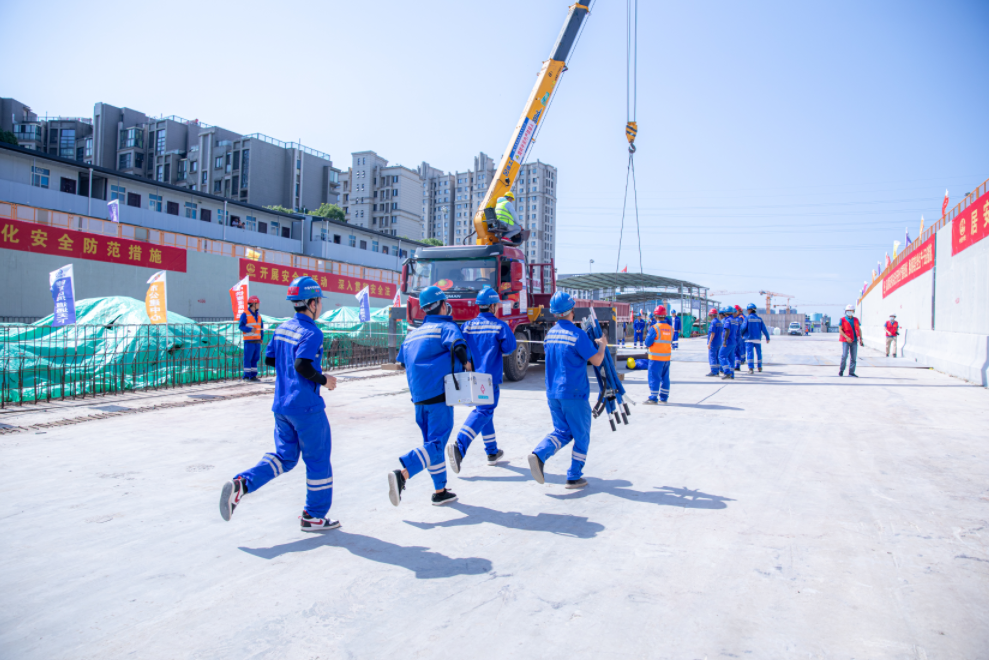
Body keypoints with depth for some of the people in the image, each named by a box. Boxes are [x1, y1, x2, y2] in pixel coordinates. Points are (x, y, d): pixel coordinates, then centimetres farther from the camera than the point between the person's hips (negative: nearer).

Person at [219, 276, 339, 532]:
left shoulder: (283, 328, 9)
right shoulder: (312, 333, -17)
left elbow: (269, 359, 14)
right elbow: (302, 366, -27)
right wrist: (324, 380, -12)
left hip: (281, 404, 8)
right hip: (306, 407, -8)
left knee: (285, 456, 19)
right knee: (318, 460, 7)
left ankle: (241, 484, 1)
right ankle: (314, 516, 15)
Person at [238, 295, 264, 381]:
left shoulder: (258, 315, 16)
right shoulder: (245, 314, -5)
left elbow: (261, 326, 20)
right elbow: (241, 326, -10)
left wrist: (261, 337, 11)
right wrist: (250, 329, -23)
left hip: (257, 341, 6)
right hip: (249, 341, -6)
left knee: (255, 358, 8)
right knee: (248, 358, -4)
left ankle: (253, 375, 14)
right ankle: (246, 376, 1)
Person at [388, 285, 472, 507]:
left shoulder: (412, 334, 19)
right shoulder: (446, 327, -1)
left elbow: (402, 361, 20)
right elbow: (457, 347, -21)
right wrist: (466, 364, -4)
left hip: (418, 398, 7)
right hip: (439, 395, -7)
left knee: (432, 441, 16)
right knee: (436, 443, -6)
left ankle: (440, 491, 20)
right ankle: (402, 474, -25)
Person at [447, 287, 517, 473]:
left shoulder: (467, 326, 5)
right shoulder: (499, 325, -5)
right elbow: (509, 346, -11)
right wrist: (497, 348, 8)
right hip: (490, 376, -6)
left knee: (484, 411, 18)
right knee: (483, 412, -8)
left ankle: (492, 452, 27)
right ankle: (459, 447, -27)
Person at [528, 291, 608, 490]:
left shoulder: (550, 333, 6)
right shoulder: (578, 334, -15)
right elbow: (596, 361, -13)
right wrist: (602, 346, 7)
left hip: (552, 393, 6)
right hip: (574, 393, -6)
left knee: (562, 432, 16)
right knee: (581, 436, 10)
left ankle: (538, 454, -9)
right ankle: (574, 477, 13)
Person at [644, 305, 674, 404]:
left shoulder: (654, 328, -14)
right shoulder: (670, 328, 4)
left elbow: (647, 343, -12)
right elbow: (670, 342, 14)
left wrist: (649, 332, 6)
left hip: (656, 358, -6)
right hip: (667, 357, 6)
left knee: (654, 377, -1)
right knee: (665, 378, 14)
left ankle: (653, 398, 0)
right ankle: (664, 398, 20)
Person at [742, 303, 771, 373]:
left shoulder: (747, 318, -7)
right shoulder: (759, 319, 3)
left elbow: (743, 328, -8)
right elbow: (764, 329, 2)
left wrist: (742, 334, 11)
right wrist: (767, 337, 8)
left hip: (749, 339, -4)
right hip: (758, 339, 4)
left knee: (750, 353, -5)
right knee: (758, 353, 18)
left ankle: (751, 368, -15)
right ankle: (759, 367, 27)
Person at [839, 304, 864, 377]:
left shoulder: (856, 320, 11)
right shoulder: (842, 320, 0)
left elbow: (859, 329, 14)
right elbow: (840, 330, -5)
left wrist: (860, 339, 5)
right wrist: (846, 337, -16)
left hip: (854, 341, 4)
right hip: (845, 341, -4)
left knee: (854, 357, 2)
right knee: (845, 355, -11)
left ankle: (851, 372, 9)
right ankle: (841, 370, 10)